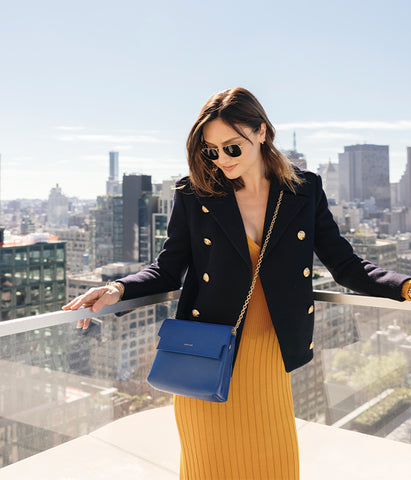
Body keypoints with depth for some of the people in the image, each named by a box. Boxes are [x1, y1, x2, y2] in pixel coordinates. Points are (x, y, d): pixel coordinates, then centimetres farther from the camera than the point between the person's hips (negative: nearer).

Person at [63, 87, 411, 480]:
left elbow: (345, 264, 2)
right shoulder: (193, 195, -3)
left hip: (271, 358, 2)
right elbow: (169, 268, 2)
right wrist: (118, 289, -16)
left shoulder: (305, 191, 1)